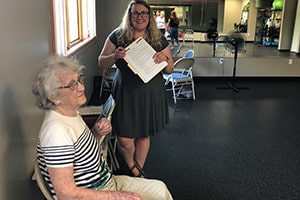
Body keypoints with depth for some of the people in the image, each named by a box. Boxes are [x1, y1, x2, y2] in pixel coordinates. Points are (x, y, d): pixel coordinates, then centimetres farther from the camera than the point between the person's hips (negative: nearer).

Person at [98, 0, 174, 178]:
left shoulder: (159, 40, 1)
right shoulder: (118, 36, -3)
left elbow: (170, 69, 4)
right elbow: (101, 62, 0)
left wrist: (165, 59, -18)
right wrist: (114, 56, -21)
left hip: (151, 94, 2)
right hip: (125, 94, -1)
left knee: (144, 135, 14)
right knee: (125, 139, -2)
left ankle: (139, 170, 39)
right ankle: (131, 166, 33)